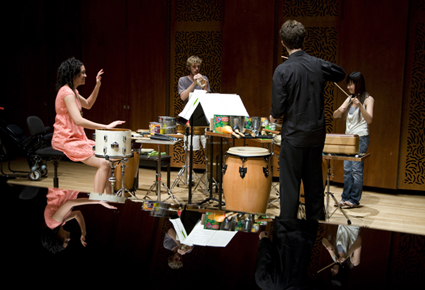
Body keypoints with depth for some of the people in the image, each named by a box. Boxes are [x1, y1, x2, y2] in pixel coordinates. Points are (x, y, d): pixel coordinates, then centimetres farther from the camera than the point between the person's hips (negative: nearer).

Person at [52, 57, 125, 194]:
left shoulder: (73, 91, 14)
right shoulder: (66, 92, -18)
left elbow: (88, 104, 30)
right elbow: (78, 120, -30)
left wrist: (97, 86, 16)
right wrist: (106, 126, -30)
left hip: (76, 138, 11)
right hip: (65, 140, -11)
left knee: (106, 156, 14)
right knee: (104, 163, -20)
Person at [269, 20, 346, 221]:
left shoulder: (282, 70, -15)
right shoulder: (318, 65, -1)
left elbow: (278, 108, -15)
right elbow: (340, 74, 21)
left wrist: (273, 116, 6)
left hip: (294, 135, -5)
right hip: (317, 134, 5)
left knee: (289, 184, 3)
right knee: (314, 183, 17)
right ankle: (316, 223, 28)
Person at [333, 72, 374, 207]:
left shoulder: (368, 99, -5)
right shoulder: (349, 99, 14)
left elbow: (369, 119, -18)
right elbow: (335, 115, 9)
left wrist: (360, 105, -32)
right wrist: (340, 109, -13)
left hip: (361, 138, -6)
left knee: (357, 169, -6)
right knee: (347, 169, 8)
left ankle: (354, 200, 1)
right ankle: (345, 197, 14)